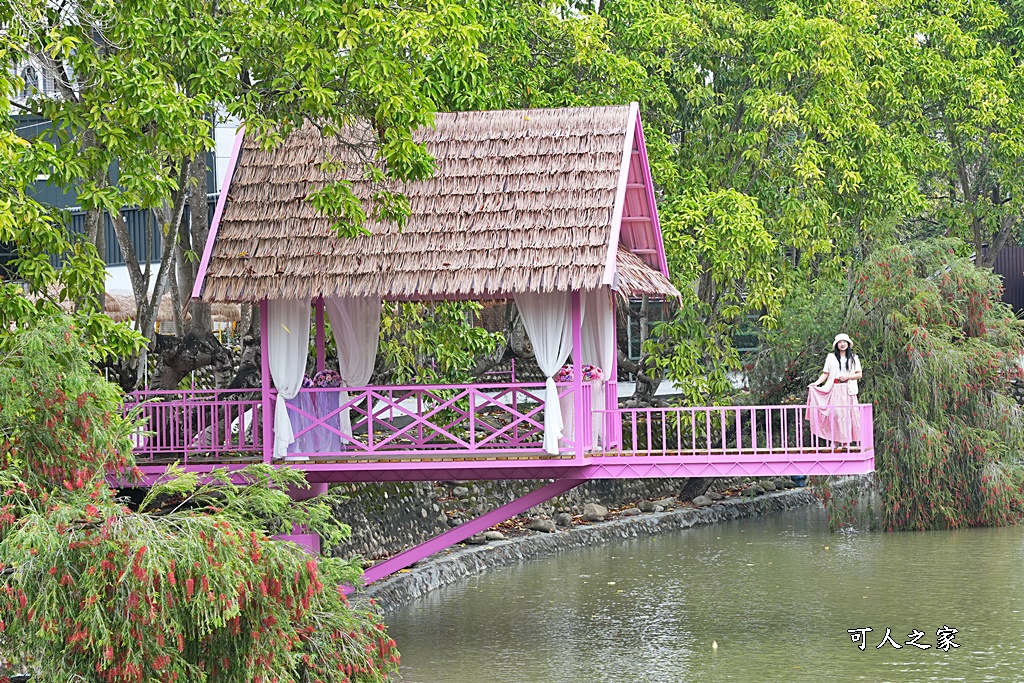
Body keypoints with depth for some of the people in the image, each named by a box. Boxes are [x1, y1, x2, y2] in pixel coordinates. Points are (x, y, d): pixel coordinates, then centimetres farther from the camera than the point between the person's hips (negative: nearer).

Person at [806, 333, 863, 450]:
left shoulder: (853, 358, 11)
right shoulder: (831, 357, 11)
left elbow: (859, 374, 8)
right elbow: (825, 374, 8)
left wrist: (847, 376, -7)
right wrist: (816, 383, -6)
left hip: (848, 390, 0)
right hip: (834, 389, 0)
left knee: (847, 414, -4)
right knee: (836, 414, -8)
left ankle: (846, 442, -1)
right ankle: (837, 441, -8)